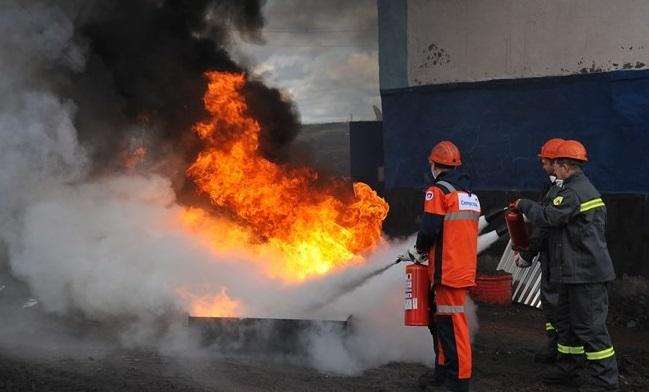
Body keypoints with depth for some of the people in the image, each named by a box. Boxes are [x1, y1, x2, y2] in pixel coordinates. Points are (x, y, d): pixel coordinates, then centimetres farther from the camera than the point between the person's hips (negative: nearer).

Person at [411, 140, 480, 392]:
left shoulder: (438, 191, -10)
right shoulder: (469, 193, 17)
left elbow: (430, 230, -18)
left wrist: (420, 248, 3)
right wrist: (430, 250, 18)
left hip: (447, 269, -9)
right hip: (465, 266, 9)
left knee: (452, 324, -6)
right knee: (439, 319, 19)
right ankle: (443, 371, 27)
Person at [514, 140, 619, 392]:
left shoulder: (573, 193, -18)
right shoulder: (585, 188, 16)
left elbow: (548, 217, -21)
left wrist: (524, 205, -5)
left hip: (586, 273, -11)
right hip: (576, 271, 11)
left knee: (590, 326, -7)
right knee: (567, 321, 19)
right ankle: (566, 371, 29)